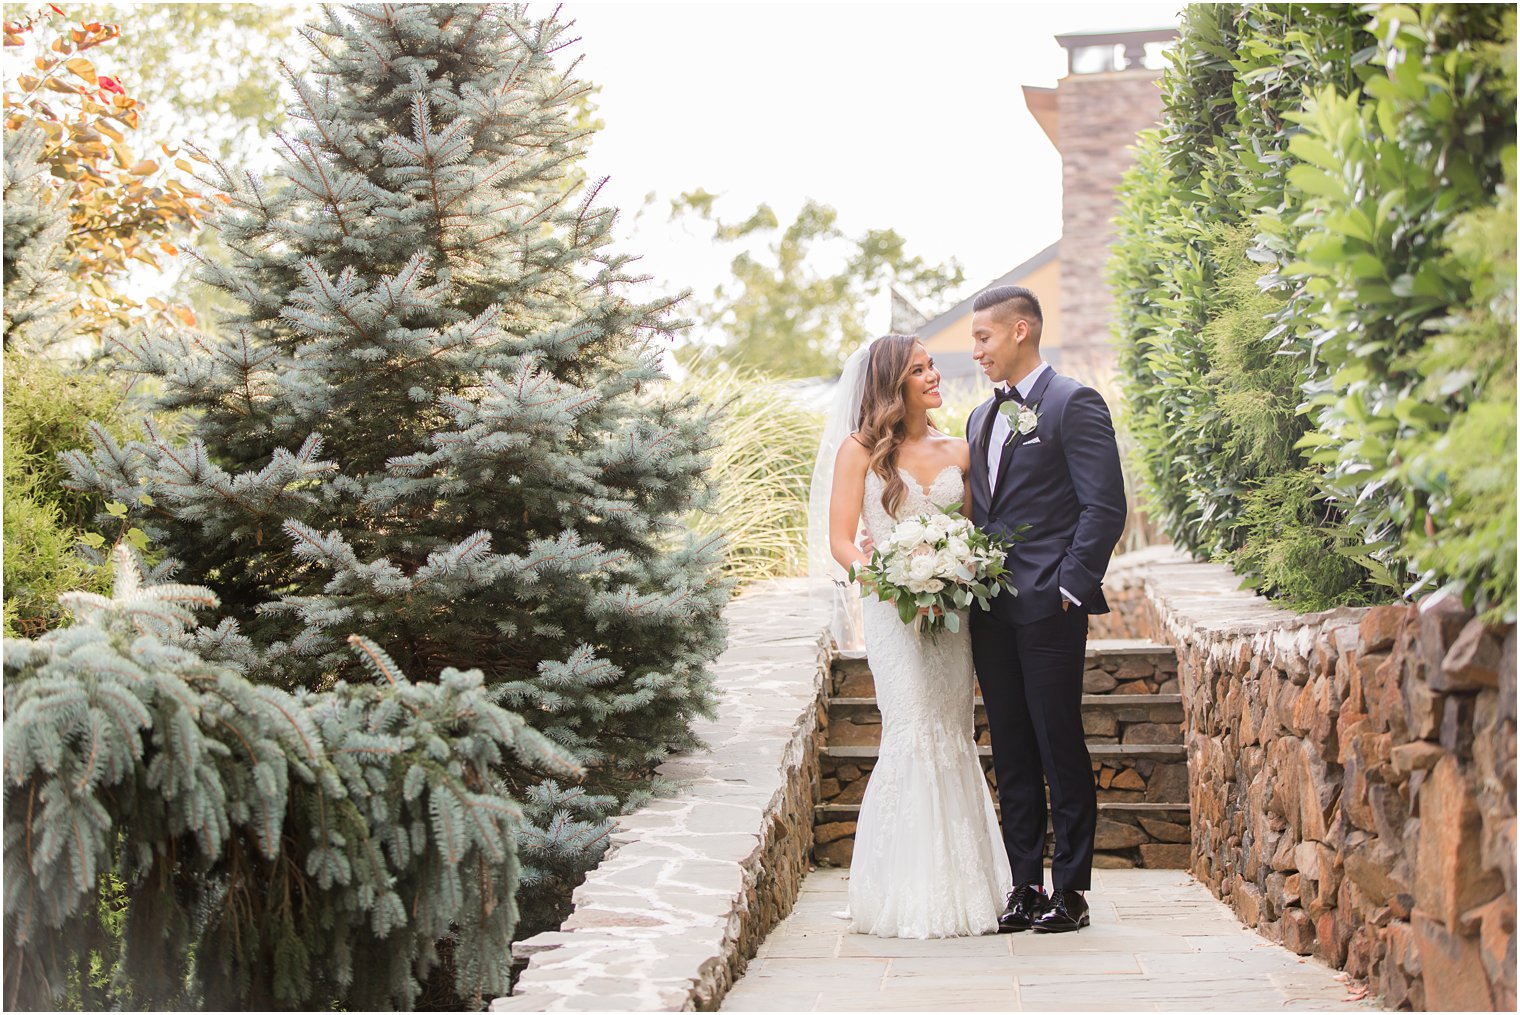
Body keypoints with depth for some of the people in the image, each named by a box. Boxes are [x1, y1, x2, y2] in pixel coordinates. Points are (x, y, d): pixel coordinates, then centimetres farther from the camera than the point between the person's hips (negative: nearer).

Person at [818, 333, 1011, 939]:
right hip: (894, 610, -4)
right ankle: (912, 896, -6)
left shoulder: (957, 453, 14)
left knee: (953, 739, 2)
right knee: (913, 736, -12)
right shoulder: (861, 450, 4)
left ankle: (960, 890, 7)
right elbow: (841, 541, -1)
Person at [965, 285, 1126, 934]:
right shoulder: (982, 417, 19)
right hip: (991, 612, 8)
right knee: (1011, 754, 9)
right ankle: (1025, 887, 15)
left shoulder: (1073, 404, -5)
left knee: (1060, 749, -2)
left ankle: (1070, 891, 5)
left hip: (1048, 610, -7)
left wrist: (1070, 588, -14)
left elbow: (1105, 508, -11)